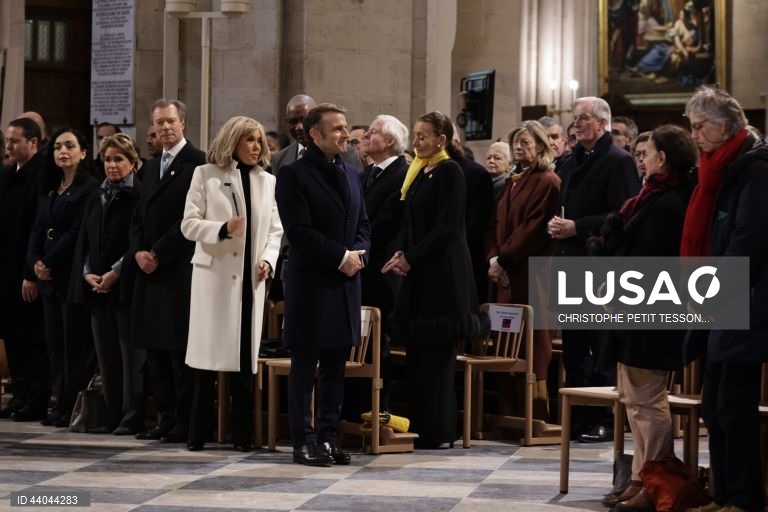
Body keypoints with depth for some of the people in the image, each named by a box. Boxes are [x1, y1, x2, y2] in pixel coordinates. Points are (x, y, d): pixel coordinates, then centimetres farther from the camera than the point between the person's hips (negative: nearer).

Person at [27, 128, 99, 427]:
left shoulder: (90, 188, -7)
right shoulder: (48, 189, 16)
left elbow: (78, 231, -13)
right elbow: (38, 229, 14)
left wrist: (50, 262, -12)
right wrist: (35, 261, -3)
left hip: (73, 275, -7)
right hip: (49, 276, 7)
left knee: (75, 341, -5)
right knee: (55, 340, 7)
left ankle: (75, 407, -2)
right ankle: (61, 403, 10)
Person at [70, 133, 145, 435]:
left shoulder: (140, 196, -5)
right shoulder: (97, 197, 16)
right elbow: (84, 240, 16)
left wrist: (116, 273, -15)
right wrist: (87, 273, 0)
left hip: (127, 286, -7)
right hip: (97, 287, 7)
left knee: (130, 353, -5)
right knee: (106, 353, 8)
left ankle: (132, 418, -4)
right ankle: (112, 416, 13)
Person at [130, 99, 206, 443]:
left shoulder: (196, 163, -6)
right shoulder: (151, 167, 19)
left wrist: (158, 254, -12)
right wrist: (138, 251, 1)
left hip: (180, 270, -8)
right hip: (150, 271, 8)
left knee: (180, 348, -7)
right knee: (155, 349, 7)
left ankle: (186, 422, -3)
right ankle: (166, 418, 13)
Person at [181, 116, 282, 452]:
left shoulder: (267, 181, 12)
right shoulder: (206, 175, 4)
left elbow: (275, 230, 13)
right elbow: (189, 224, -1)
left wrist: (268, 260, -5)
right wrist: (223, 229, -17)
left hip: (251, 278, 3)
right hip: (214, 274, -3)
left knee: (245, 358, 3)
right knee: (208, 355, -2)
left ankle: (242, 434, 8)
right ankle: (199, 433, 5)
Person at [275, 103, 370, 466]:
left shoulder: (350, 174, 15)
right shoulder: (294, 175, -7)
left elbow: (363, 225, 17)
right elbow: (299, 230, -15)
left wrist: (359, 255, -4)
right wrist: (341, 256, -14)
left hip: (346, 283, 6)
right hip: (311, 283, -6)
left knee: (336, 366, 8)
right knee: (304, 366, 0)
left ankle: (328, 436, 14)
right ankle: (304, 441, 4)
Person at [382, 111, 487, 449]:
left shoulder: (450, 172, -10)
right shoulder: (419, 172, 15)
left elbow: (446, 227, -15)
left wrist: (410, 258, -14)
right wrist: (401, 253, 0)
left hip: (443, 272, -8)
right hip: (418, 270, 8)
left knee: (436, 353, -5)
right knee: (417, 351, 7)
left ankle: (436, 431, 0)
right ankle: (419, 425, 12)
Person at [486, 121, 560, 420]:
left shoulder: (547, 182, -5)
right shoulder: (512, 182, 19)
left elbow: (535, 227, -13)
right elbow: (496, 223, 16)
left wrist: (503, 257, -13)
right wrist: (493, 257, -1)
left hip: (532, 272, -8)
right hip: (506, 272, 8)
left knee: (533, 342, -7)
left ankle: (537, 415, -7)